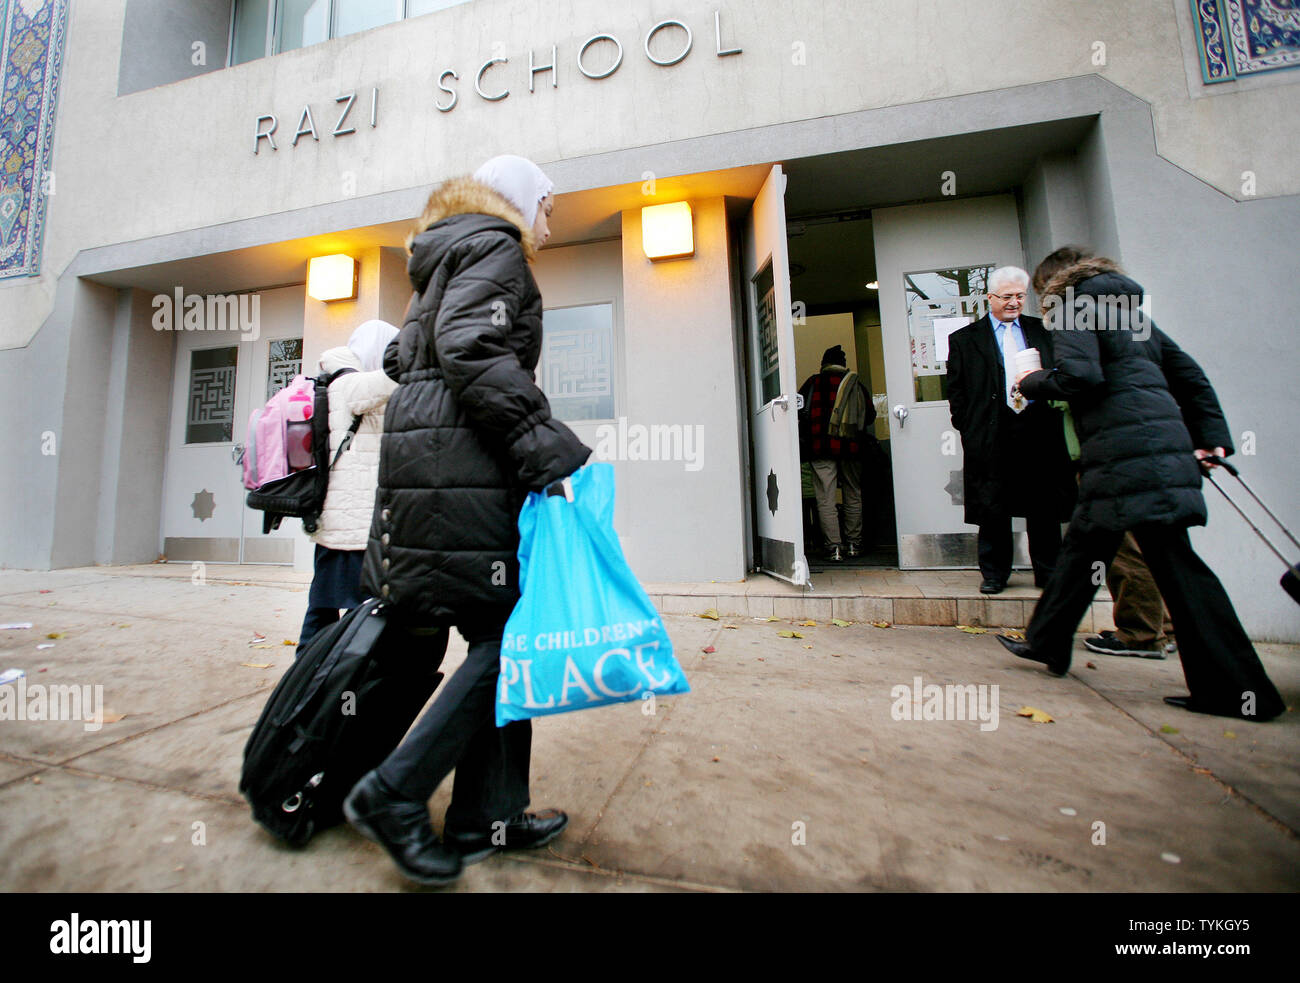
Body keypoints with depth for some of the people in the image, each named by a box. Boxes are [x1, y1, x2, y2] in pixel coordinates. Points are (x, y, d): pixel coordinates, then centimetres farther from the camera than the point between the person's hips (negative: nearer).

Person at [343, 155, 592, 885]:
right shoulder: (496, 247, 2)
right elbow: (472, 350, -16)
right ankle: (395, 795, 4)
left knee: (500, 633, 8)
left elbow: (404, 357, 28)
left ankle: (486, 818, 17)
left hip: (425, 456, 10)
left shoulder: (450, 259, 31)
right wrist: (548, 452, -20)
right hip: (458, 463, -10)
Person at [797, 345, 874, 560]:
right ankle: (854, 543, 19)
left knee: (825, 498, 0)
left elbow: (798, 409, 0)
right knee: (853, 496, 14)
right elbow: (870, 416, 15)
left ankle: (834, 546, -4)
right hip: (850, 446, 3)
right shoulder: (856, 384, 9)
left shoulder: (813, 382, 3)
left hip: (821, 447, -2)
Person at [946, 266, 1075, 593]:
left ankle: (1048, 572, 20)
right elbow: (956, 390, 4)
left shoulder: (1042, 331, 16)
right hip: (992, 435, -2)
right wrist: (969, 430, -4)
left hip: (1038, 429, 3)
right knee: (993, 509, 3)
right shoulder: (964, 339, 7)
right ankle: (994, 573, 15)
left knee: (1045, 507, 6)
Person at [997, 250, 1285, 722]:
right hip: (1165, 446, 8)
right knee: (1083, 546, 10)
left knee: (1174, 562, -2)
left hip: (1125, 454, -8)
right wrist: (1212, 437, 21)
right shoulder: (1134, 313, 26)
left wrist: (1032, 382, 3)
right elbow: (1191, 376, 23)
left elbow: (1079, 376, -16)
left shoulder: (1075, 309, 2)